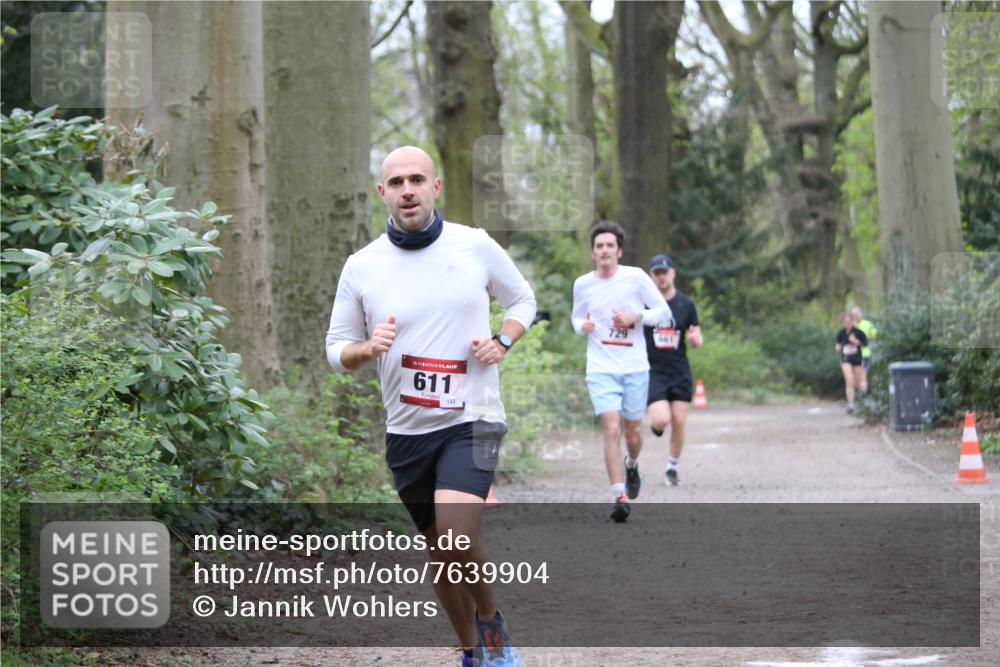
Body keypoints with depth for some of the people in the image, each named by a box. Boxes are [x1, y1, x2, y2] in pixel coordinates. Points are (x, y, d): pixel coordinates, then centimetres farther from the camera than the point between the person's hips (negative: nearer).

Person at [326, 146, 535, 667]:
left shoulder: (476, 246, -3)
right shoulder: (361, 266, -1)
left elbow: (522, 298, 13)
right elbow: (336, 349, 6)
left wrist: (502, 341, -6)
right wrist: (368, 348, -16)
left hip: (471, 419, -3)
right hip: (407, 429, 3)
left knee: (457, 537, -24)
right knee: (439, 552, 13)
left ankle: (491, 620, 3)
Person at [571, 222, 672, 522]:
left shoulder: (635, 277, -3)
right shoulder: (582, 284, 3)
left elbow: (664, 312, 2)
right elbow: (577, 317, 19)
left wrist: (636, 317, -15)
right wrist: (582, 326, -5)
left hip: (635, 368, 0)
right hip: (601, 370, 0)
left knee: (632, 431, 10)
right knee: (611, 429, -17)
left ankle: (632, 465, 45)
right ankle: (619, 496, -17)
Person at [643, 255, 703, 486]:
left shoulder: (686, 303, 4)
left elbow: (697, 340, 9)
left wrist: (695, 339, -12)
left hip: (680, 372, 2)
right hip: (652, 371, -2)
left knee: (679, 421, -1)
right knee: (661, 420, -17)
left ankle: (672, 467, 17)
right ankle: (654, 424, 21)